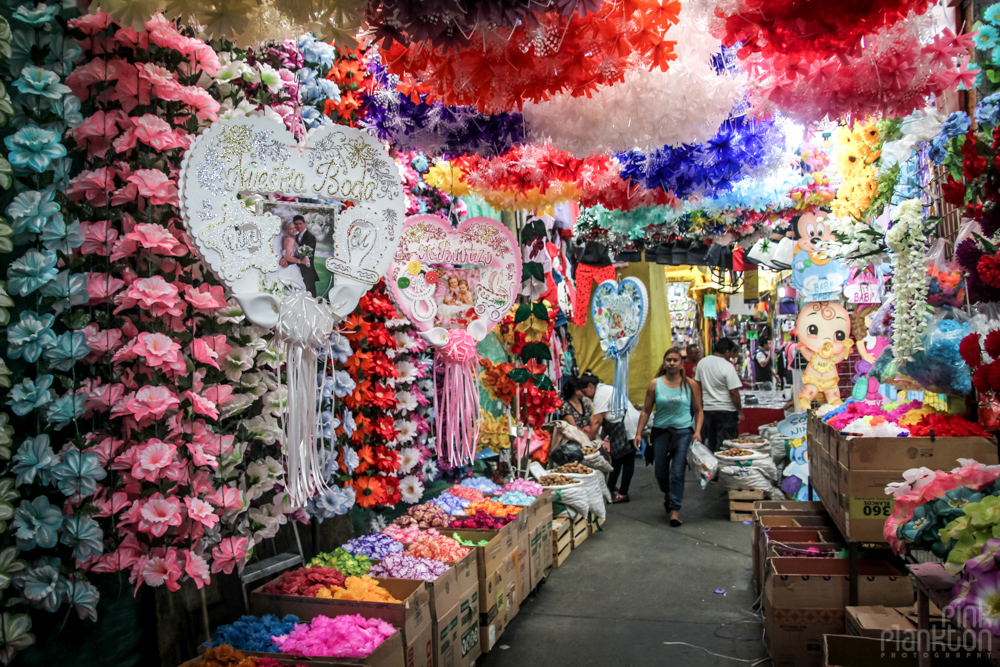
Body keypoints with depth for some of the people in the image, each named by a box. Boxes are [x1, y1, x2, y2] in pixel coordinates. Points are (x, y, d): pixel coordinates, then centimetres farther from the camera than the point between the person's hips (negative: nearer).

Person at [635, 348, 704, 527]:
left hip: (683, 431, -1)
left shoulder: (690, 384, 0)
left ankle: (675, 509, 6)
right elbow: (646, 410, 4)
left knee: (677, 472, -5)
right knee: (660, 471, 11)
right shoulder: (655, 384, 0)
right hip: (661, 431, 2)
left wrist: (697, 431, -8)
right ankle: (667, 493, 43)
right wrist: (639, 433, -1)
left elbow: (698, 411, 5)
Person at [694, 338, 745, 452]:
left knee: (711, 443, 15)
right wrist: (740, 412, -8)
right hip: (726, 410, -6)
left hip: (708, 409, 6)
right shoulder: (728, 366, -16)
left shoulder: (702, 362, 4)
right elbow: (734, 392, -16)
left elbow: (698, 384, 12)